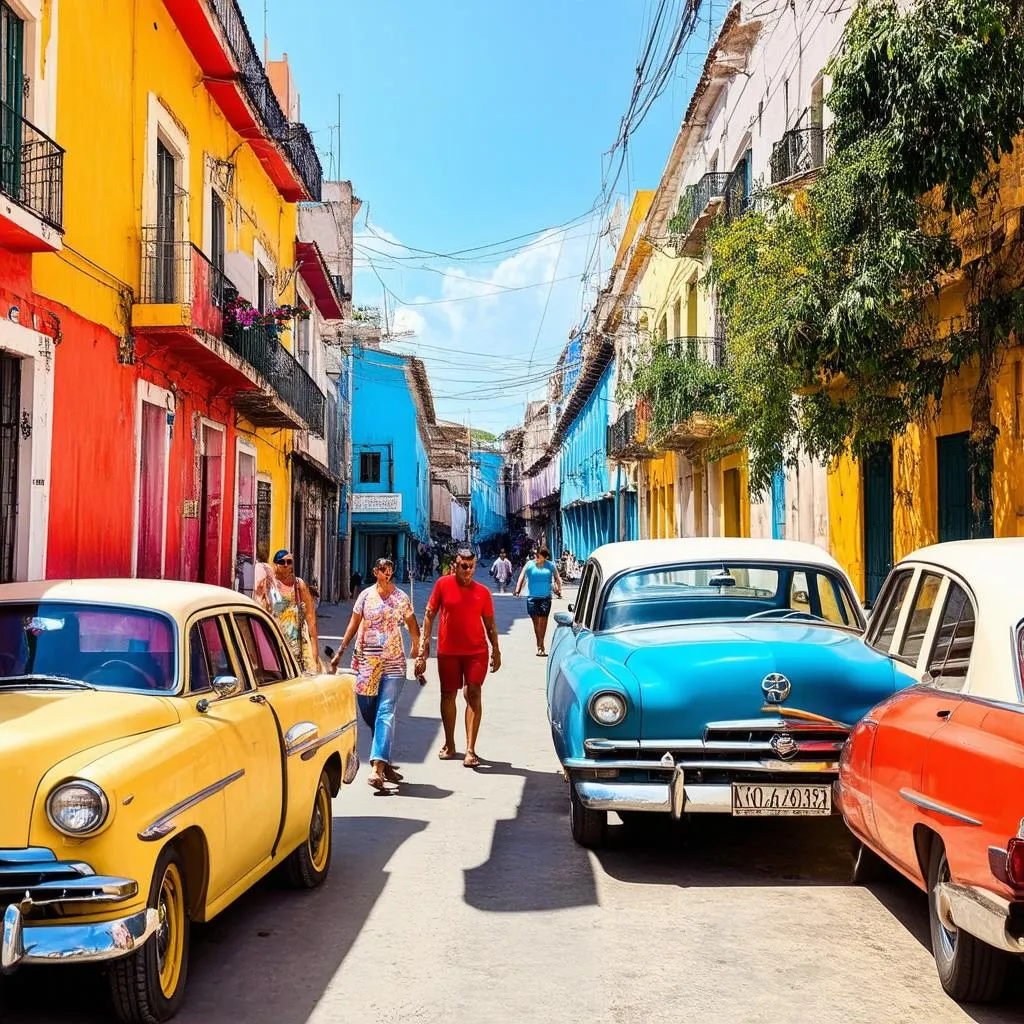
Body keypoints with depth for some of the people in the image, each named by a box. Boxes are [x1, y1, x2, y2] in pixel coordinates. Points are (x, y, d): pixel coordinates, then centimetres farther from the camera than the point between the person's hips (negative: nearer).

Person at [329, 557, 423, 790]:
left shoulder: (402, 598, 3)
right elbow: (353, 625, 12)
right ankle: (384, 762, 22)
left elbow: (413, 629, 8)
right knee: (368, 714, 6)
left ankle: (377, 766, -19)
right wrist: (340, 653, 11)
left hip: (394, 663, -2)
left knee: (385, 714, -12)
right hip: (366, 663, 2)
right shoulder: (366, 596, 5)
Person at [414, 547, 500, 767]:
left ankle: (470, 750, -12)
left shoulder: (482, 592, 2)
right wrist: (424, 645, -4)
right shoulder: (443, 584, -2)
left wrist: (496, 651, 8)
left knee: (474, 693, -10)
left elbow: (490, 624, 10)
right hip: (448, 651, 1)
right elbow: (430, 615, 1)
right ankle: (449, 745, 26)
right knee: (448, 695, 10)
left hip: (476, 651, 0)